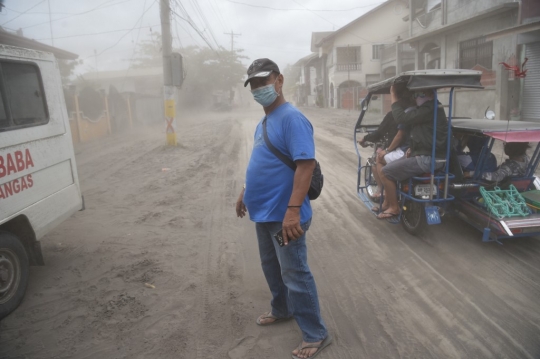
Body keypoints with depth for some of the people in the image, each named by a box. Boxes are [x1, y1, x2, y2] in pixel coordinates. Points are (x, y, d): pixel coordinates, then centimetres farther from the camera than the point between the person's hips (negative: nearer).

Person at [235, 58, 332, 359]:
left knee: (295, 275, 1)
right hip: (264, 212, 9)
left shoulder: (292, 118, -19)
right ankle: (282, 310, 45)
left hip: (284, 215, -9)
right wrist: (246, 193, 25)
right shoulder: (263, 122, 12)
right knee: (272, 268, 23)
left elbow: (306, 163, -27)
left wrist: (293, 210, -33)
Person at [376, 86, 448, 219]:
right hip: (427, 155, 11)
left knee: (386, 172, -11)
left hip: (428, 159, -11)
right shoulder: (431, 108, 15)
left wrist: (393, 95, -13)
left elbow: (401, 117, -24)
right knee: (390, 166, 17)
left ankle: (394, 208, 3)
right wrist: (412, 148, 9)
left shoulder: (429, 109, -20)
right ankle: (387, 202, 23)